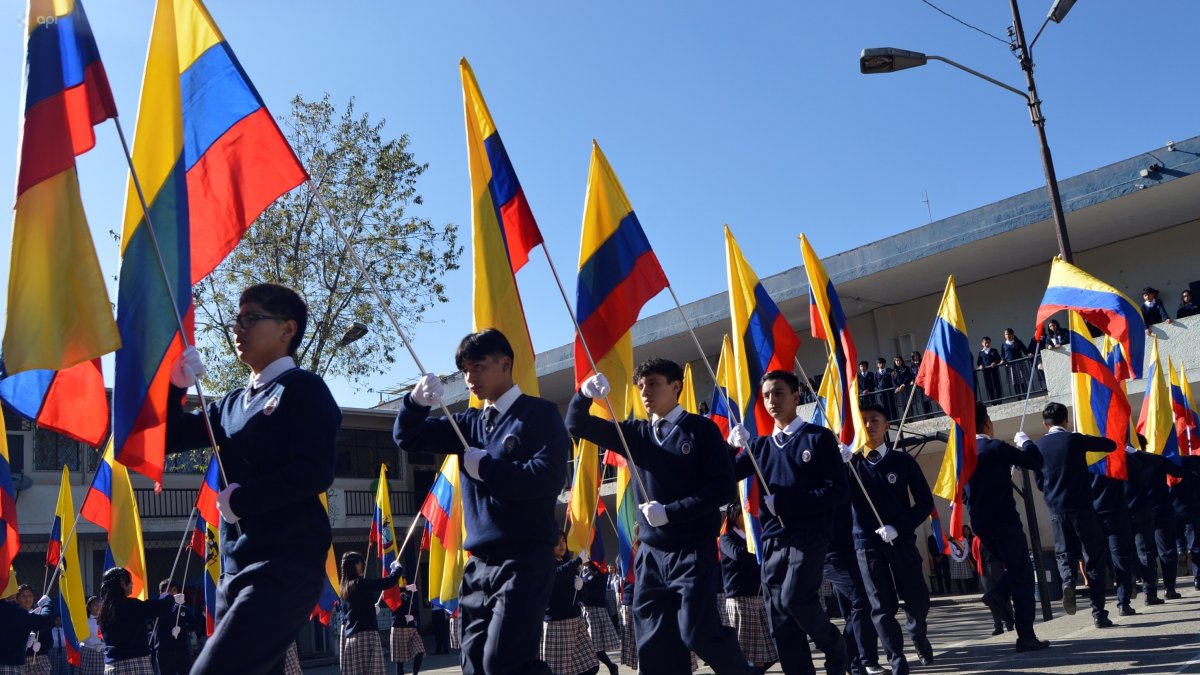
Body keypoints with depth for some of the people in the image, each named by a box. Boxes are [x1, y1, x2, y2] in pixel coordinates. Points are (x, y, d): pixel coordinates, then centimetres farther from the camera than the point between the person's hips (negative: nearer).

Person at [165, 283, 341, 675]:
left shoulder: (303, 388, -4)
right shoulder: (232, 404, 19)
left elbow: (314, 472, -17)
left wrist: (240, 500, -8)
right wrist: (173, 385, 4)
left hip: (286, 566, -8)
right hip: (236, 568, 8)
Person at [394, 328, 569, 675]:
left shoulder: (538, 413, -5)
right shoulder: (470, 422, 15)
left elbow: (549, 477, -19)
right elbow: (408, 439, 14)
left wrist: (485, 466, -10)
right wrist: (416, 402, -7)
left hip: (525, 560, -7)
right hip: (480, 562, 7)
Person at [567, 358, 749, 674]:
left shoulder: (701, 429, -4)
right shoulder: (636, 433, 9)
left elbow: (724, 488, -10)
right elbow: (577, 426, 8)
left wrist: (670, 511, -16)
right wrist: (584, 394, -13)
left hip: (694, 551, -5)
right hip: (651, 553, 5)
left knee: (698, 631, -10)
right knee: (654, 645, 4)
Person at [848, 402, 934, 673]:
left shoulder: (903, 461, 1)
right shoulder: (850, 464, 2)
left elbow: (925, 502, 2)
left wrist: (898, 527, -12)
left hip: (901, 540, 0)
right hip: (867, 544, 0)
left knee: (917, 599, 7)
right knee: (882, 606, -1)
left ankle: (918, 636, 37)